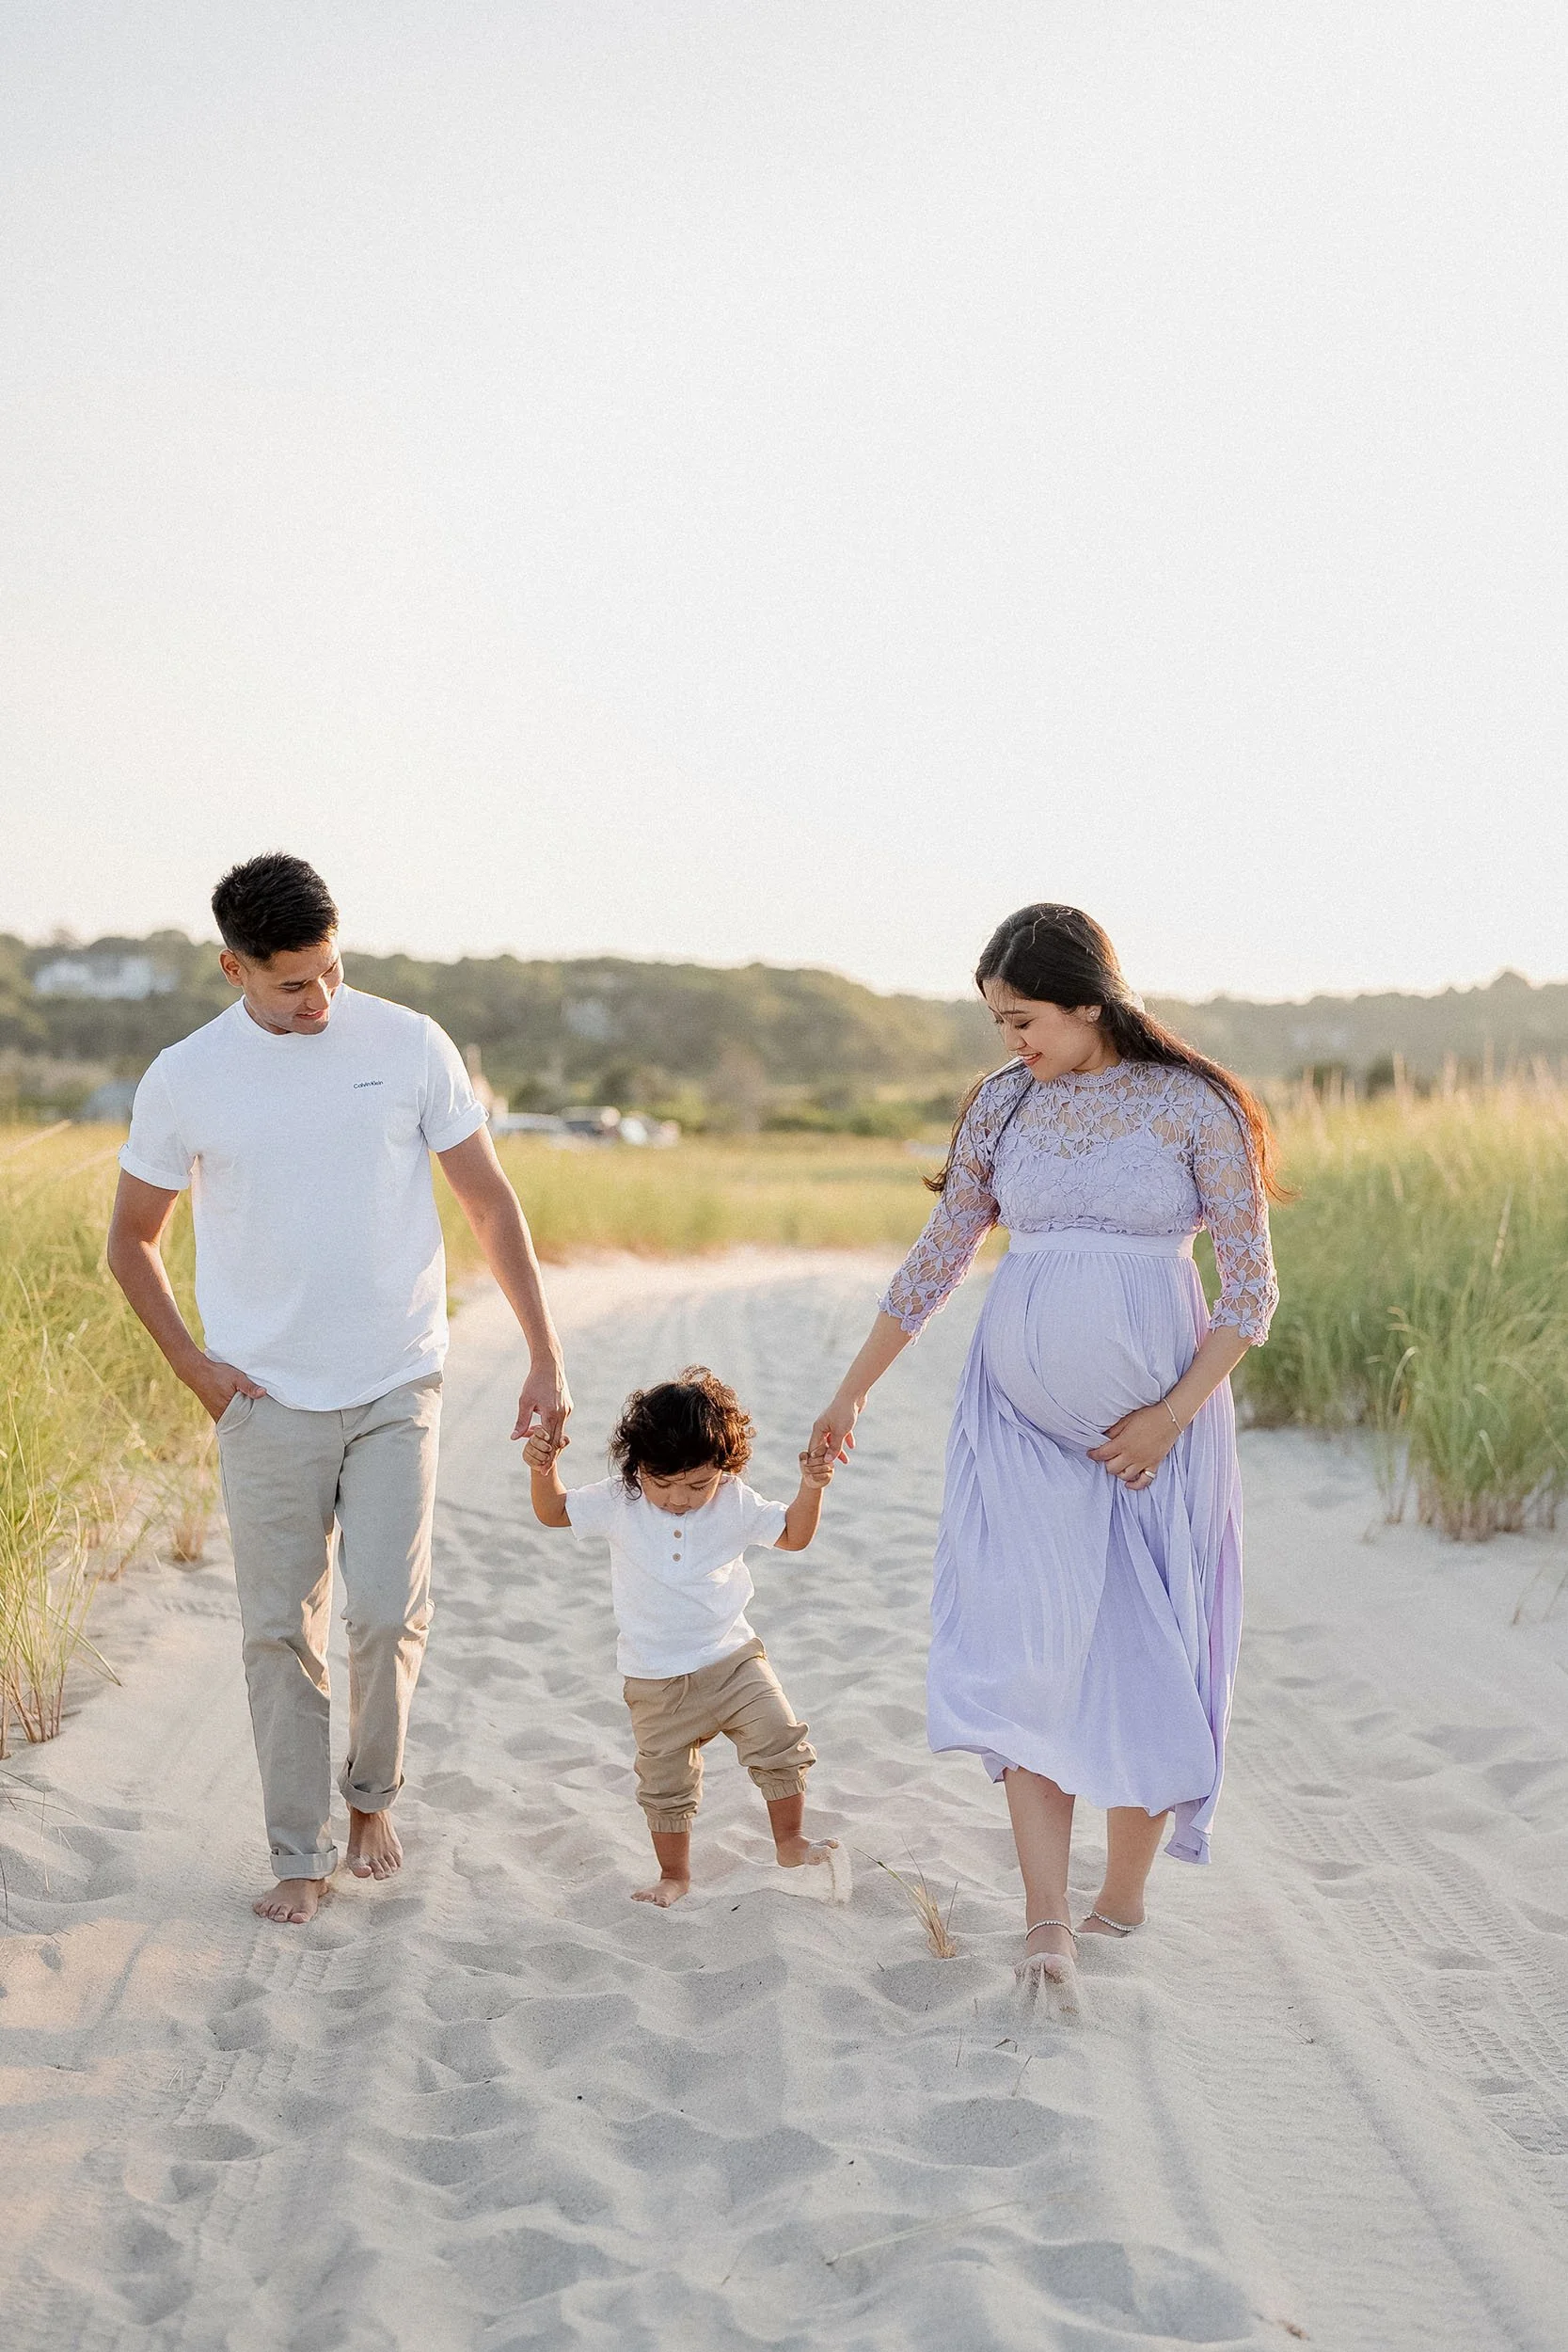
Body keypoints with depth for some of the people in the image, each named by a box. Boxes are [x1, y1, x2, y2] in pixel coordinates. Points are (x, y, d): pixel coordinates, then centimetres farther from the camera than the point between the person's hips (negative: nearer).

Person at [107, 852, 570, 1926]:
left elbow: (491, 1201, 1)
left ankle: (374, 1791, 21)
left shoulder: (409, 1045, -4)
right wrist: (194, 1365, -1)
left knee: (391, 1613, -6)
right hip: (267, 1401, 1)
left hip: (396, 1390, 0)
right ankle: (301, 1855, 17)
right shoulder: (184, 1080, -3)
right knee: (282, 1633, 4)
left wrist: (547, 1356, -2)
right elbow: (133, 1240, 10)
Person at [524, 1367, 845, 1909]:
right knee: (666, 1786, 6)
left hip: (732, 1659, 1)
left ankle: (790, 1843, 15)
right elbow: (554, 1512, 2)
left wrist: (811, 1488, -13)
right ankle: (674, 1875, 28)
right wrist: (544, 1468, -17)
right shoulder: (618, 1503, -10)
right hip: (657, 1681, -1)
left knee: (781, 1743, -7)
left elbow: (793, 1535, 4)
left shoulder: (734, 1503, -8)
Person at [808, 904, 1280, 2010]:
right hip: (1022, 1414, 3)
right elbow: (937, 1261, 12)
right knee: (1027, 1649, -7)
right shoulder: (1001, 1105, 4)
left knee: (1145, 1655, 5)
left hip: (1156, 1410, -2)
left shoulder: (1195, 1108, -7)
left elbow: (1251, 1286, -5)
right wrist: (852, 1392, 15)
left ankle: (1125, 1896, 22)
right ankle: (1048, 1925, -7)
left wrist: (1174, 1414, -12)